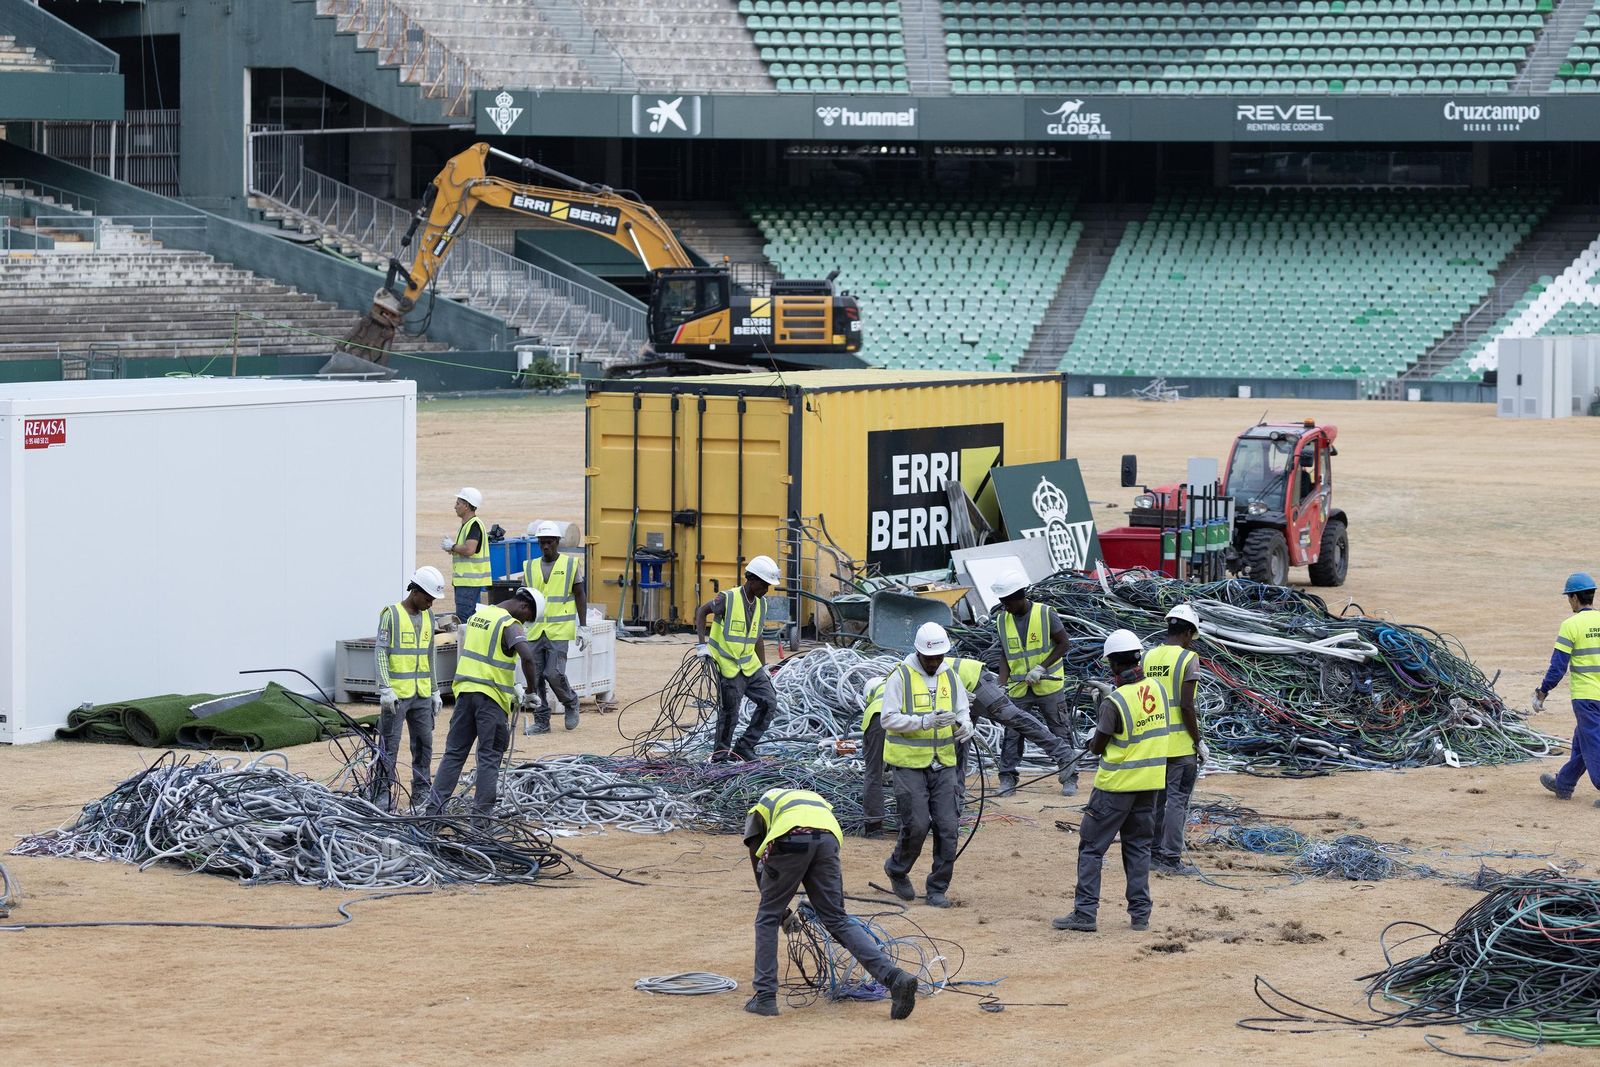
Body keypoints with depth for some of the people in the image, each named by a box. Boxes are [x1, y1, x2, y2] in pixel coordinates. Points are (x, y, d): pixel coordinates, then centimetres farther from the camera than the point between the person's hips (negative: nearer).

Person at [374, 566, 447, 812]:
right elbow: (380, 653, -10)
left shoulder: (428, 616, 13)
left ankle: (421, 791, 16)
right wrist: (385, 689, -17)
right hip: (396, 694, -6)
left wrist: (435, 691, 19)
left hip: (421, 694, 6)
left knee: (424, 743, 8)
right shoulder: (391, 615, -7)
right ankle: (384, 793, 1)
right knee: (390, 744, -3)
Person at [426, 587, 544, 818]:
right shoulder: (510, 625, -11)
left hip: (465, 690, 6)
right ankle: (481, 812, 0)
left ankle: (434, 807, 7)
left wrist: (512, 687, 20)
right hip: (491, 696, -6)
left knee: (454, 752, 10)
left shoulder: (478, 615, 14)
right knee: (490, 756, 1)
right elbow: (527, 657, -27)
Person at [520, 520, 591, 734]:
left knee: (554, 673, -13)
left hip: (559, 630, -4)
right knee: (535, 676, -1)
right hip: (535, 631, 4)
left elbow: (580, 596, 5)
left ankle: (570, 703, 14)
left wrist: (583, 627, -1)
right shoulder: (530, 567, 11)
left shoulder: (570, 564, 3)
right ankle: (541, 720, 7)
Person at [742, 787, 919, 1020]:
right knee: (838, 920, 10)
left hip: (790, 841, -3)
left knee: (767, 918, 15)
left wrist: (782, 913, 35)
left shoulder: (758, 810, 35)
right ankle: (894, 977, -4)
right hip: (828, 840, 3)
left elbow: (758, 866, 27)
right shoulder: (817, 801, 43)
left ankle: (765, 998, 13)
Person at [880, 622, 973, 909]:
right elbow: (888, 719, -13)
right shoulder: (901, 676, -8)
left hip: (943, 764, 5)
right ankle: (897, 869, 20)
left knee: (947, 827, -1)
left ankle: (938, 888, 10)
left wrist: (964, 726, -7)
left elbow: (963, 711, 17)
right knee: (916, 825, -9)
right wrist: (925, 721, -25)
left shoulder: (950, 676, 9)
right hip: (909, 764, -5)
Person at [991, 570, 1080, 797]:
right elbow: (1005, 655, 5)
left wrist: (1041, 668, -17)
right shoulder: (1003, 621, 0)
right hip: (1019, 689, 3)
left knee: (1061, 732, 3)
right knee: (1012, 733, 3)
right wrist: (1002, 684, -7)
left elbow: (1063, 644, -8)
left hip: (1048, 686, -3)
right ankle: (1007, 779, 12)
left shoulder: (1045, 614, -12)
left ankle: (1070, 778, 10)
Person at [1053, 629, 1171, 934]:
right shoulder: (1157, 690, -1)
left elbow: (1097, 747, -10)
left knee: (1091, 847, 3)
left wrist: (1093, 741, 12)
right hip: (1150, 782, 6)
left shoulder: (1114, 703, -20)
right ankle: (1140, 913, 14)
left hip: (1116, 784, -6)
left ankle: (1085, 912, -1)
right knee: (1138, 846, 16)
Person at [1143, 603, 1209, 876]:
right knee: (1177, 800, 0)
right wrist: (1199, 741, -9)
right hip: (1180, 743, -6)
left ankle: (1154, 852, 21)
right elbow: (1186, 706, -17)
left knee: (1157, 798, 16)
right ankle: (1171, 858, 0)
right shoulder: (1188, 659, -12)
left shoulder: (1149, 657, 7)